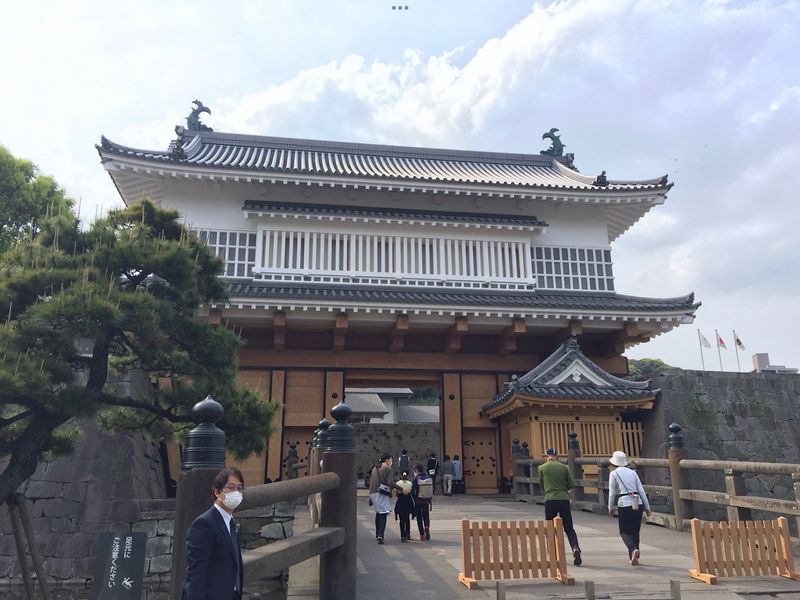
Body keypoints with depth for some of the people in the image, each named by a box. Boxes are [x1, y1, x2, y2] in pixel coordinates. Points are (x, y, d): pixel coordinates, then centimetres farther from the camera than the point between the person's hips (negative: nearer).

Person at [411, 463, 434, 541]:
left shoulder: (416, 479, -13)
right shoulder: (429, 478, -1)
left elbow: (413, 490, -11)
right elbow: (432, 490, 4)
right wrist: (431, 501, 11)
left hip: (418, 501, -3)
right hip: (427, 500, 3)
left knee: (419, 517, 9)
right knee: (426, 516, 17)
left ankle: (422, 535, 8)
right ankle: (427, 527, -11)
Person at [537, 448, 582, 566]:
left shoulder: (542, 468, 3)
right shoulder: (563, 467, 6)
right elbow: (571, 484, 7)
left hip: (550, 500, -1)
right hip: (564, 499, 1)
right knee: (569, 528, 8)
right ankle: (575, 548, -14)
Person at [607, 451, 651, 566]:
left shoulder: (614, 474, -1)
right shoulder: (633, 472, 11)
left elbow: (612, 493, 1)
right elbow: (641, 490, 9)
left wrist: (611, 508, 12)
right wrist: (647, 507, 14)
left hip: (624, 504, -4)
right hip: (638, 504, 5)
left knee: (625, 531, 4)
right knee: (635, 530, 17)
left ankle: (634, 550, -22)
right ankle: (633, 557, 20)